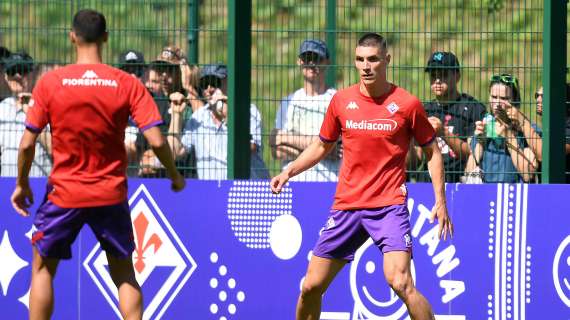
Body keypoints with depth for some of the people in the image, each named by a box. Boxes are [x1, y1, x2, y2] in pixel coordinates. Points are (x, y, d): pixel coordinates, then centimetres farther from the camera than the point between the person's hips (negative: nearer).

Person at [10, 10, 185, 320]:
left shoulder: (50, 82, -8)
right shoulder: (128, 84, -7)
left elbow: (27, 143, -6)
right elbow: (157, 141, -11)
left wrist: (22, 184, 10)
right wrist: (175, 177, 7)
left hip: (64, 193, -1)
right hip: (111, 195, 1)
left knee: (42, 268, 15)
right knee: (124, 274, 13)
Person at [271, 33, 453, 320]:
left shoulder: (407, 104, -4)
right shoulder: (342, 100, 5)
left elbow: (433, 152, 6)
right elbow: (322, 146, 20)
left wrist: (440, 202, -2)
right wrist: (289, 171, 6)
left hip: (389, 205, -4)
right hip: (345, 207, 4)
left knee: (400, 282, -23)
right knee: (311, 286, 6)